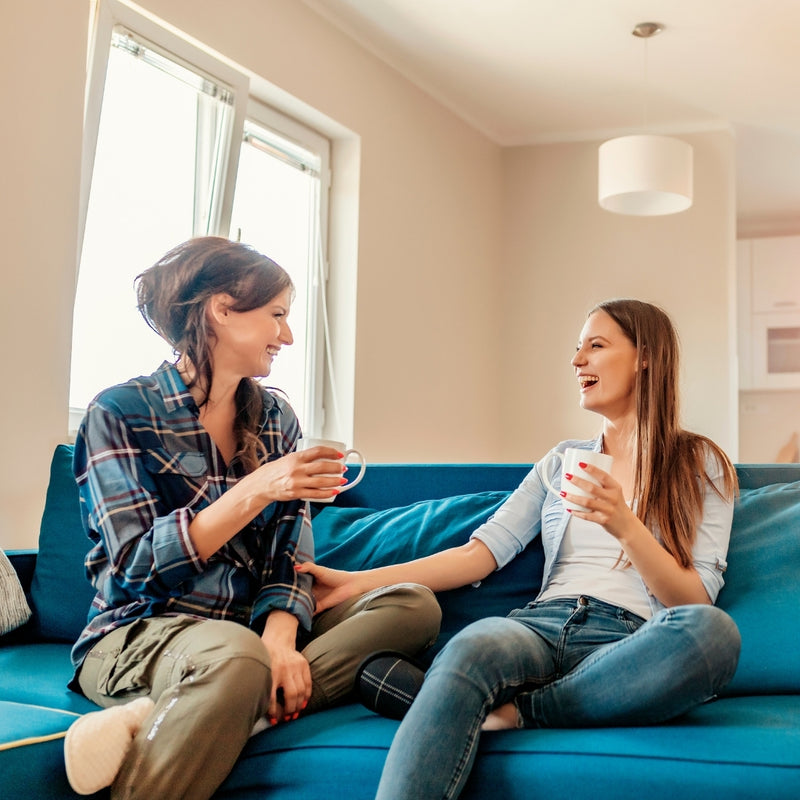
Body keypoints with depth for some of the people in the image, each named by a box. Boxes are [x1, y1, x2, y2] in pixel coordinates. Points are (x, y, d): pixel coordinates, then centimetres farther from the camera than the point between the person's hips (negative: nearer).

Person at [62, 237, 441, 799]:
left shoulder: (276, 419, 12)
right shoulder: (120, 414, -4)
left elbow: (289, 556, 3)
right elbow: (138, 564, -13)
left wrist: (280, 636, -18)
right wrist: (256, 492, -23)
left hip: (252, 627, 8)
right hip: (140, 634, -8)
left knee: (415, 605, -19)